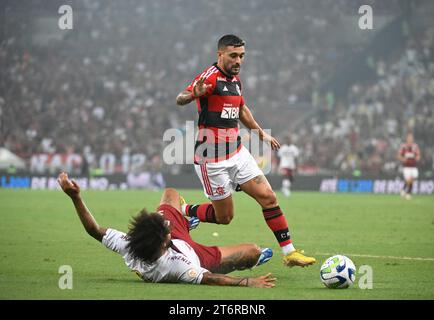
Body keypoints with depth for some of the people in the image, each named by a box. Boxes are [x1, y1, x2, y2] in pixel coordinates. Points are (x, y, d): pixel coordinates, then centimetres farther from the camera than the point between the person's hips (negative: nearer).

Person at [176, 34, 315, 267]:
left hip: (237, 153, 7)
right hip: (212, 159, -7)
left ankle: (289, 252, 2)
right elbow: (180, 100, -31)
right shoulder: (211, 77, -16)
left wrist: (260, 133, 32)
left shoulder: (235, 80, 10)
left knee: (268, 197, -3)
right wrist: (193, 94, -54)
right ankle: (182, 211, 25)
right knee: (224, 217, 0)